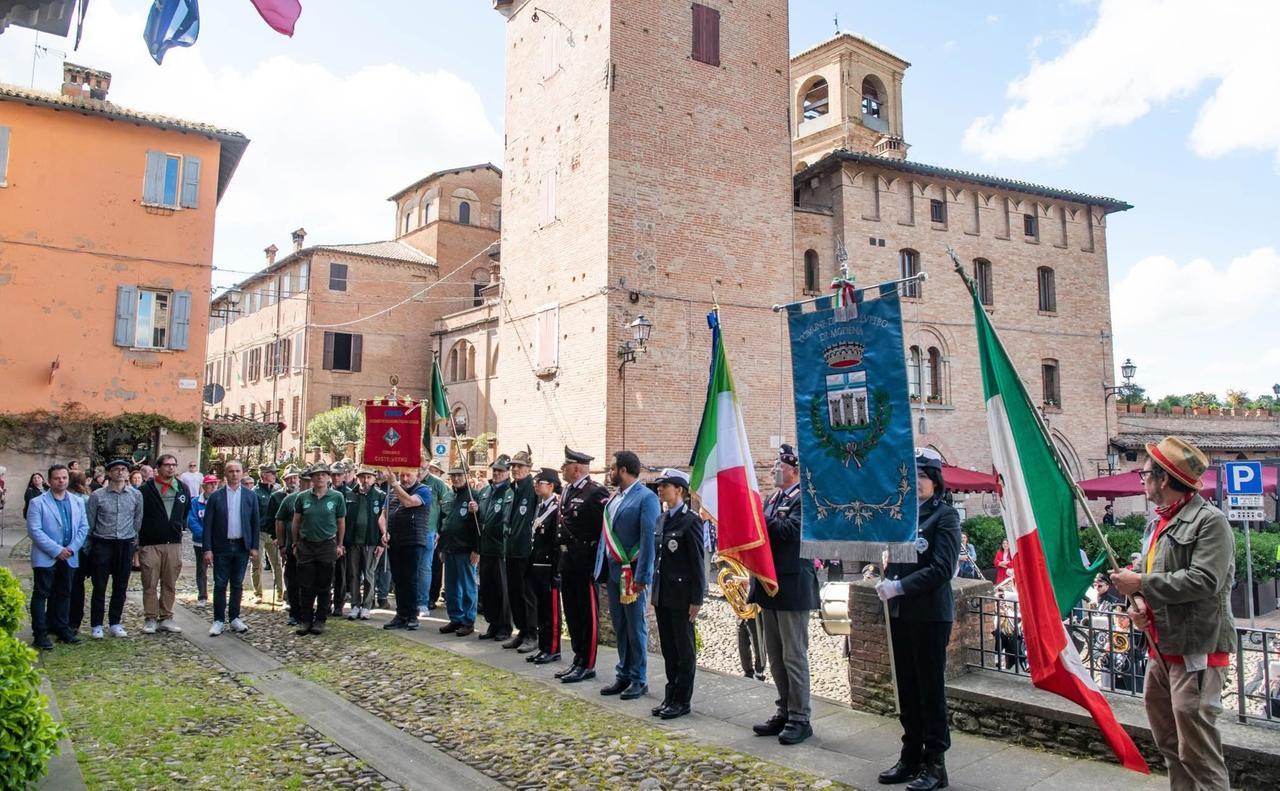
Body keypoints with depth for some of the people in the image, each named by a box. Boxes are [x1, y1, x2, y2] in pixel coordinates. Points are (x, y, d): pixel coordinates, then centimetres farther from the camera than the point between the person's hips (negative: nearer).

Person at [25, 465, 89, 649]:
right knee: (41, 594, 0)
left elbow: (83, 527, 6)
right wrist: (56, 550, -17)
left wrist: (72, 548, -8)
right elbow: (34, 530, -13)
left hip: (69, 557, 4)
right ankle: (40, 633, 5)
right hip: (45, 558, -4)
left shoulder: (77, 502, 9)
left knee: (64, 594, 12)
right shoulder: (37, 502, -5)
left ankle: (61, 628, 22)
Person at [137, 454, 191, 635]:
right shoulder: (147, 489, -4)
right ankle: (151, 619, 9)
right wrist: (141, 535, 1)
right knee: (150, 584, 1)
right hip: (150, 544, -3)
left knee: (170, 584, 7)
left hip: (174, 543, 3)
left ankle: (166, 618, 15)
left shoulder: (182, 489, 9)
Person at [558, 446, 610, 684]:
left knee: (587, 615, 2)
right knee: (572, 613, 16)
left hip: (585, 564, -9)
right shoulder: (567, 491, 12)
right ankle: (578, 659, 28)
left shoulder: (596, 492, -15)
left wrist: (597, 561, -16)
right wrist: (562, 557, 14)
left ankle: (587, 665, 11)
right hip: (567, 561, 9)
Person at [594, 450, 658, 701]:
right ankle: (623, 675, 25)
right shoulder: (614, 498, 11)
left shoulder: (646, 498, -12)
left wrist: (641, 577, -20)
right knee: (619, 627, 14)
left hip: (633, 574, -7)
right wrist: (602, 570, 11)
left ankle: (639, 680, 15)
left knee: (636, 628, 4)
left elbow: (648, 539, -17)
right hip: (613, 573, 7)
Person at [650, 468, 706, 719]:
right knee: (668, 649, 14)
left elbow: (698, 562, -13)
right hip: (662, 595, 8)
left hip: (681, 596, -8)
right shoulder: (662, 519, 11)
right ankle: (671, 696, 25)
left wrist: (696, 599, -14)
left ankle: (682, 701, 13)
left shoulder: (691, 520, -13)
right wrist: (654, 591, 14)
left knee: (684, 650, 4)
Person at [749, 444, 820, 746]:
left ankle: (800, 718, 9)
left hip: (792, 588, -9)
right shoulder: (772, 499, 14)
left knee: (794, 656, -1)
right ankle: (784, 712, 26)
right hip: (769, 587, 9)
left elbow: (789, 530, -25)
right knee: (775, 656, 15)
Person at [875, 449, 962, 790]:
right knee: (907, 689, 13)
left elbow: (942, 569, -16)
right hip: (900, 613, 6)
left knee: (931, 689, 3)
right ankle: (911, 757, 25)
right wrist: (887, 580, -5)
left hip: (930, 615, -6)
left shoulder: (944, 515, -8)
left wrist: (899, 586, -19)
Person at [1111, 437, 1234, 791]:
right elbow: (1146, 573, 21)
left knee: (1197, 749, -8)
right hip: (1161, 648, 9)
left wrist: (1141, 584, -18)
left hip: (1195, 651, -9)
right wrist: (1137, 602, 0)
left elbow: (1204, 580, -23)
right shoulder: (1157, 525, 15)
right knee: (1169, 742, 18)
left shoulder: (1210, 521, -13)